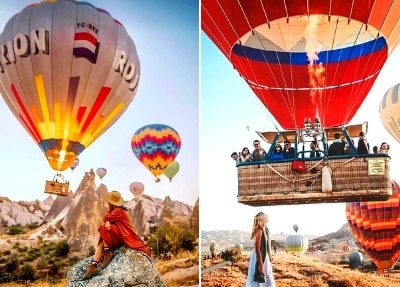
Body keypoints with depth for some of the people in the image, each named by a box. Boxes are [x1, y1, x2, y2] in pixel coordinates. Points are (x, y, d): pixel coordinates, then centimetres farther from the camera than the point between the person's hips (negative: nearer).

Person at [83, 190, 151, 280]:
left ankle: (107, 252, -18)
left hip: (123, 235, -9)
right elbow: (107, 220, 6)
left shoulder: (119, 211, -15)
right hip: (116, 236, 9)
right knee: (100, 244, -10)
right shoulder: (113, 210, 15)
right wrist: (108, 222, -18)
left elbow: (105, 218, -15)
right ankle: (94, 265, -23)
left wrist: (109, 210, 3)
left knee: (104, 228, -25)